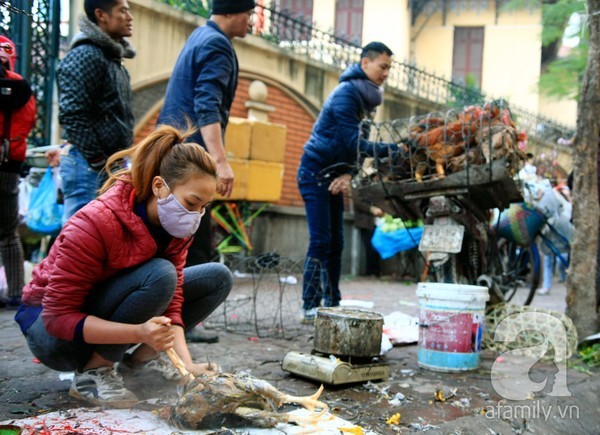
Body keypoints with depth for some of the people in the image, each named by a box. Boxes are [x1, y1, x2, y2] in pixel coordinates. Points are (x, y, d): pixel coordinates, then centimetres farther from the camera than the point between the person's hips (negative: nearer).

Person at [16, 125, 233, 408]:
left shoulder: (174, 227, -10)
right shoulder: (96, 223, -30)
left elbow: (171, 302, -12)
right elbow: (58, 316, -29)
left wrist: (186, 365, -28)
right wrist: (138, 332, -41)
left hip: (112, 311, 7)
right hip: (50, 331, -6)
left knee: (218, 278, -5)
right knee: (159, 275, -33)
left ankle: (140, 356, -1)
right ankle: (92, 373, -17)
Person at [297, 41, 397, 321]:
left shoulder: (365, 96, 11)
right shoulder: (347, 93, -16)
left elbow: (356, 144, 9)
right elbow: (353, 142, -24)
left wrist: (349, 173, -7)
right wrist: (393, 149, -30)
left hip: (332, 176, 9)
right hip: (315, 172, -9)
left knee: (336, 243, 8)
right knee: (321, 241, -11)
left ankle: (332, 304, 14)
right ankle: (310, 307, -6)